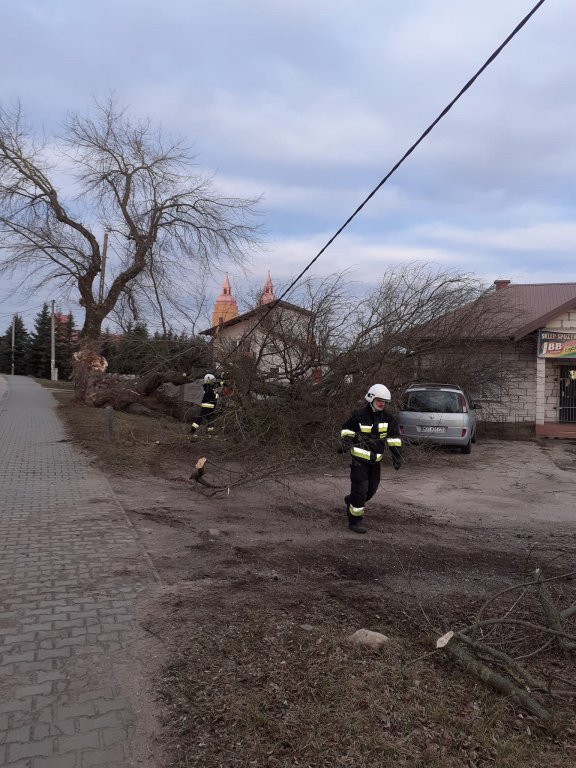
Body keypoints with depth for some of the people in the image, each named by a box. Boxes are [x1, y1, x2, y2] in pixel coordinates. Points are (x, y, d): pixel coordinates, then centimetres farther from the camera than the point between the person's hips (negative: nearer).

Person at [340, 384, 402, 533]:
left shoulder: (388, 417, 1)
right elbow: (346, 428, 1)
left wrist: (397, 455, -3)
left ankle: (351, 501, 43)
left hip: (375, 459, 6)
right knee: (360, 488, -10)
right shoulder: (359, 415, -12)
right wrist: (346, 440, -17)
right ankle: (354, 521, 1)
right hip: (359, 458, -6)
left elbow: (394, 437, 4)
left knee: (372, 489, 16)